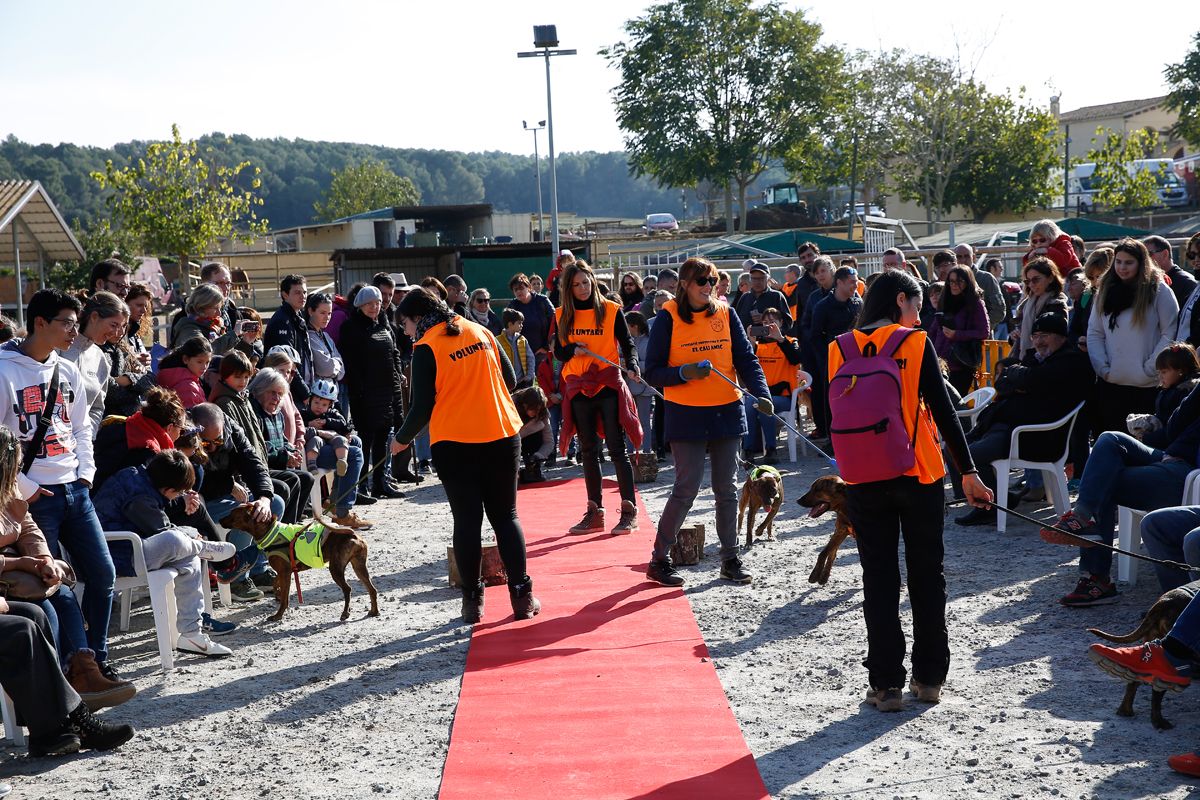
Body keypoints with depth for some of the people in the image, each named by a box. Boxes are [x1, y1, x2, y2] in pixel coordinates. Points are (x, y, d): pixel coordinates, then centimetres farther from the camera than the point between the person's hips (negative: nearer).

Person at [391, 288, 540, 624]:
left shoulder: (426, 348, -8)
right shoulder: (480, 332, 8)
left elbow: (422, 407, -9)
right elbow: (509, 380, 11)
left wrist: (402, 438, 7)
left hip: (455, 445, -4)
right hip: (502, 436, 4)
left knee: (467, 521, 6)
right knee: (506, 516, 11)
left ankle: (473, 600, 10)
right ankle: (522, 596, 8)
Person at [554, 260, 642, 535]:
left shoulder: (611, 311, -1)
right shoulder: (562, 315, 7)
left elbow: (627, 343, -3)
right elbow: (558, 352, 10)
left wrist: (632, 366, -22)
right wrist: (573, 350, -11)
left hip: (608, 385, -4)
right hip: (578, 388, 4)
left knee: (617, 448, -6)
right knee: (588, 451, 9)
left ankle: (629, 512, -1)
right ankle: (594, 512, 16)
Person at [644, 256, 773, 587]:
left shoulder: (725, 314, 6)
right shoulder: (668, 318, -4)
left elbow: (746, 359, 3)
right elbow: (653, 372, -4)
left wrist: (761, 393, -14)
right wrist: (684, 373, -22)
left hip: (727, 411, 4)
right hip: (685, 415, -4)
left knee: (726, 488, 9)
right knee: (686, 488, -6)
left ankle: (730, 559, 21)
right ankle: (659, 559, 8)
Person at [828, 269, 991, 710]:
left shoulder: (838, 349, 1)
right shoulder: (916, 343, -6)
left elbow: (830, 415, 5)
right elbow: (942, 409, -8)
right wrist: (968, 470, -5)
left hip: (863, 480, 2)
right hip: (918, 474, -2)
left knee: (879, 581, 7)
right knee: (927, 575, 12)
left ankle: (886, 684, 8)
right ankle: (929, 677, 19)